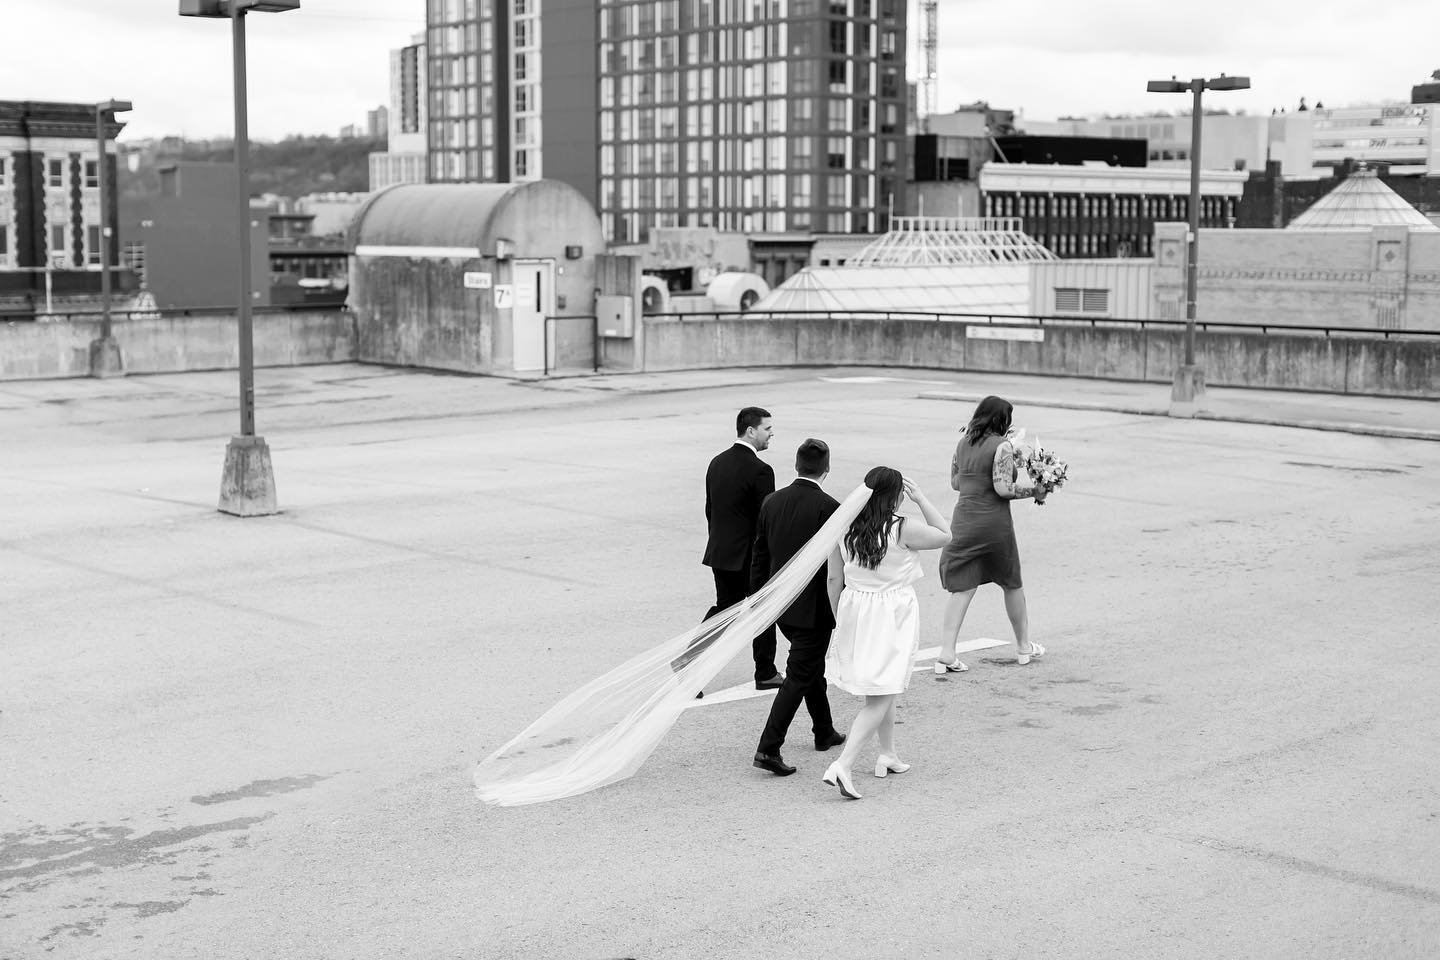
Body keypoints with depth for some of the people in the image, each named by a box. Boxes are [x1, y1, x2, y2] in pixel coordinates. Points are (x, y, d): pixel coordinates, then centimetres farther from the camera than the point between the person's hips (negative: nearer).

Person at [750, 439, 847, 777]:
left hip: (780, 603, 6)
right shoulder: (829, 508, -16)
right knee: (799, 676, -1)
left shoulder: (772, 502, 1)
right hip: (814, 607, -6)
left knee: (812, 665, 24)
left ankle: (824, 732, 38)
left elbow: (759, 556, 7)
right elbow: (836, 569, -16)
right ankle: (768, 748, -8)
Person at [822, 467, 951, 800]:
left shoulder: (847, 529, -1)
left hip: (854, 609, 6)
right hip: (891, 614, -6)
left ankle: (888, 755, 37)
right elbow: (945, 535, 0)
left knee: (883, 690, 24)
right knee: (880, 697, -4)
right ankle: (843, 766, -17)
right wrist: (920, 498, 2)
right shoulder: (902, 530, -15)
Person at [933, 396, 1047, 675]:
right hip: (994, 521, -5)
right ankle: (1024, 646, 31)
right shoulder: (1002, 446, -12)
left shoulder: (963, 443, 8)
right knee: (1012, 584, 16)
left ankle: (947, 654, -8)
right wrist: (1035, 491, -7)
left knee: (962, 587, 3)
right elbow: (1003, 488, -19)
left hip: (964, 520, 5)